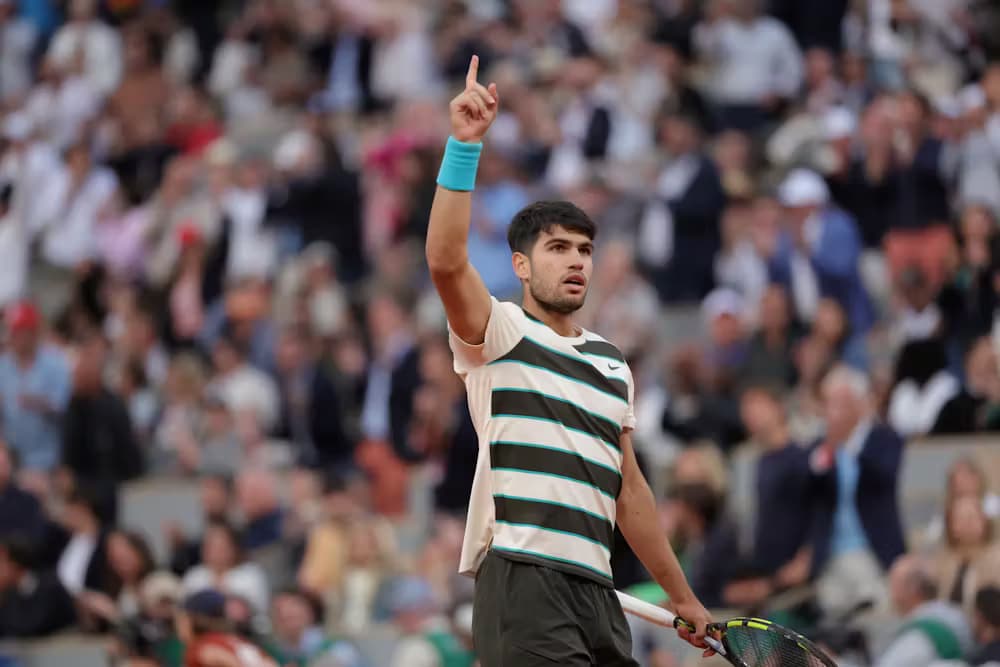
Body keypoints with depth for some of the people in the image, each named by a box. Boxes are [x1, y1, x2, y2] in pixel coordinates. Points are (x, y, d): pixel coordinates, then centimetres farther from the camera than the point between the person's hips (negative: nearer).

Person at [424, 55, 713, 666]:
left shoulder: (612, 364, 24)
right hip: (522, 575, -7)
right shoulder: (501, 331, 4)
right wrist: (465, 145, -22)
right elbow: (446, 261, -16)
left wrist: (681, 596, 27)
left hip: (595, 587, 7)